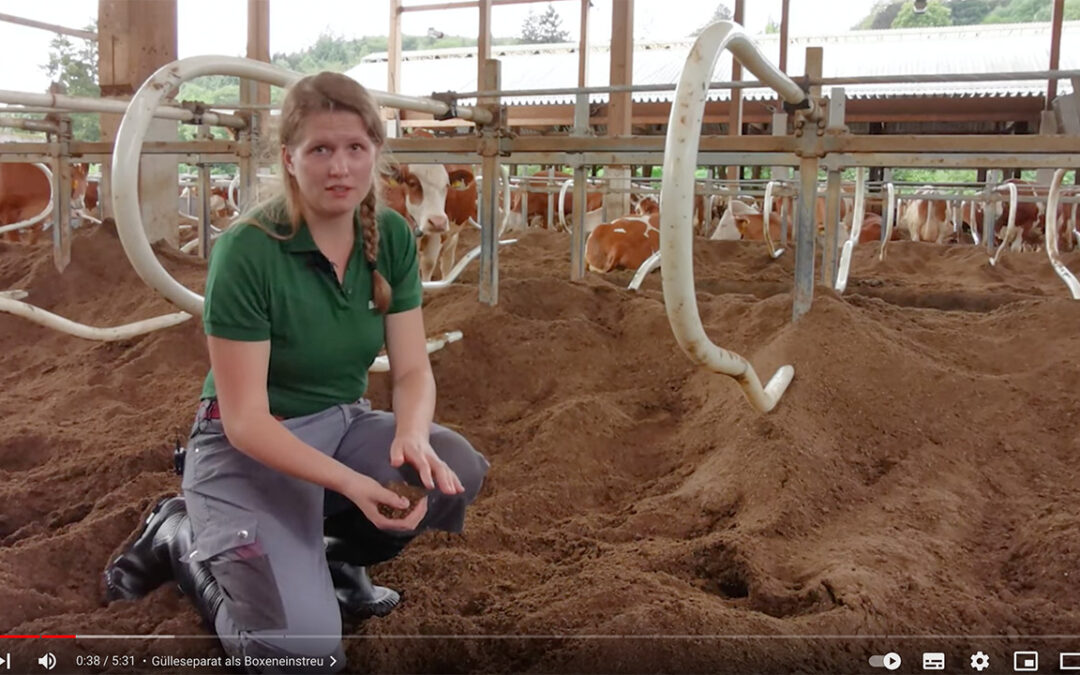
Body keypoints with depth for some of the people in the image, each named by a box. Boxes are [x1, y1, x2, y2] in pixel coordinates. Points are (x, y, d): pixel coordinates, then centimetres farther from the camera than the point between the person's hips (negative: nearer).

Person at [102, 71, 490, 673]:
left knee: (456, 469, -25)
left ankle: (337, 554, 6)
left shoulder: (392, 238, -6)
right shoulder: (247, 251, -23)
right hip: (250, 447, -5)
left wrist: (412, 438, -29)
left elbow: (413, 369, -6)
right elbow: (244, 419, -23)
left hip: (342, 425, 5)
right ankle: (182, 539, 8)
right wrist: (351, 482, -35)